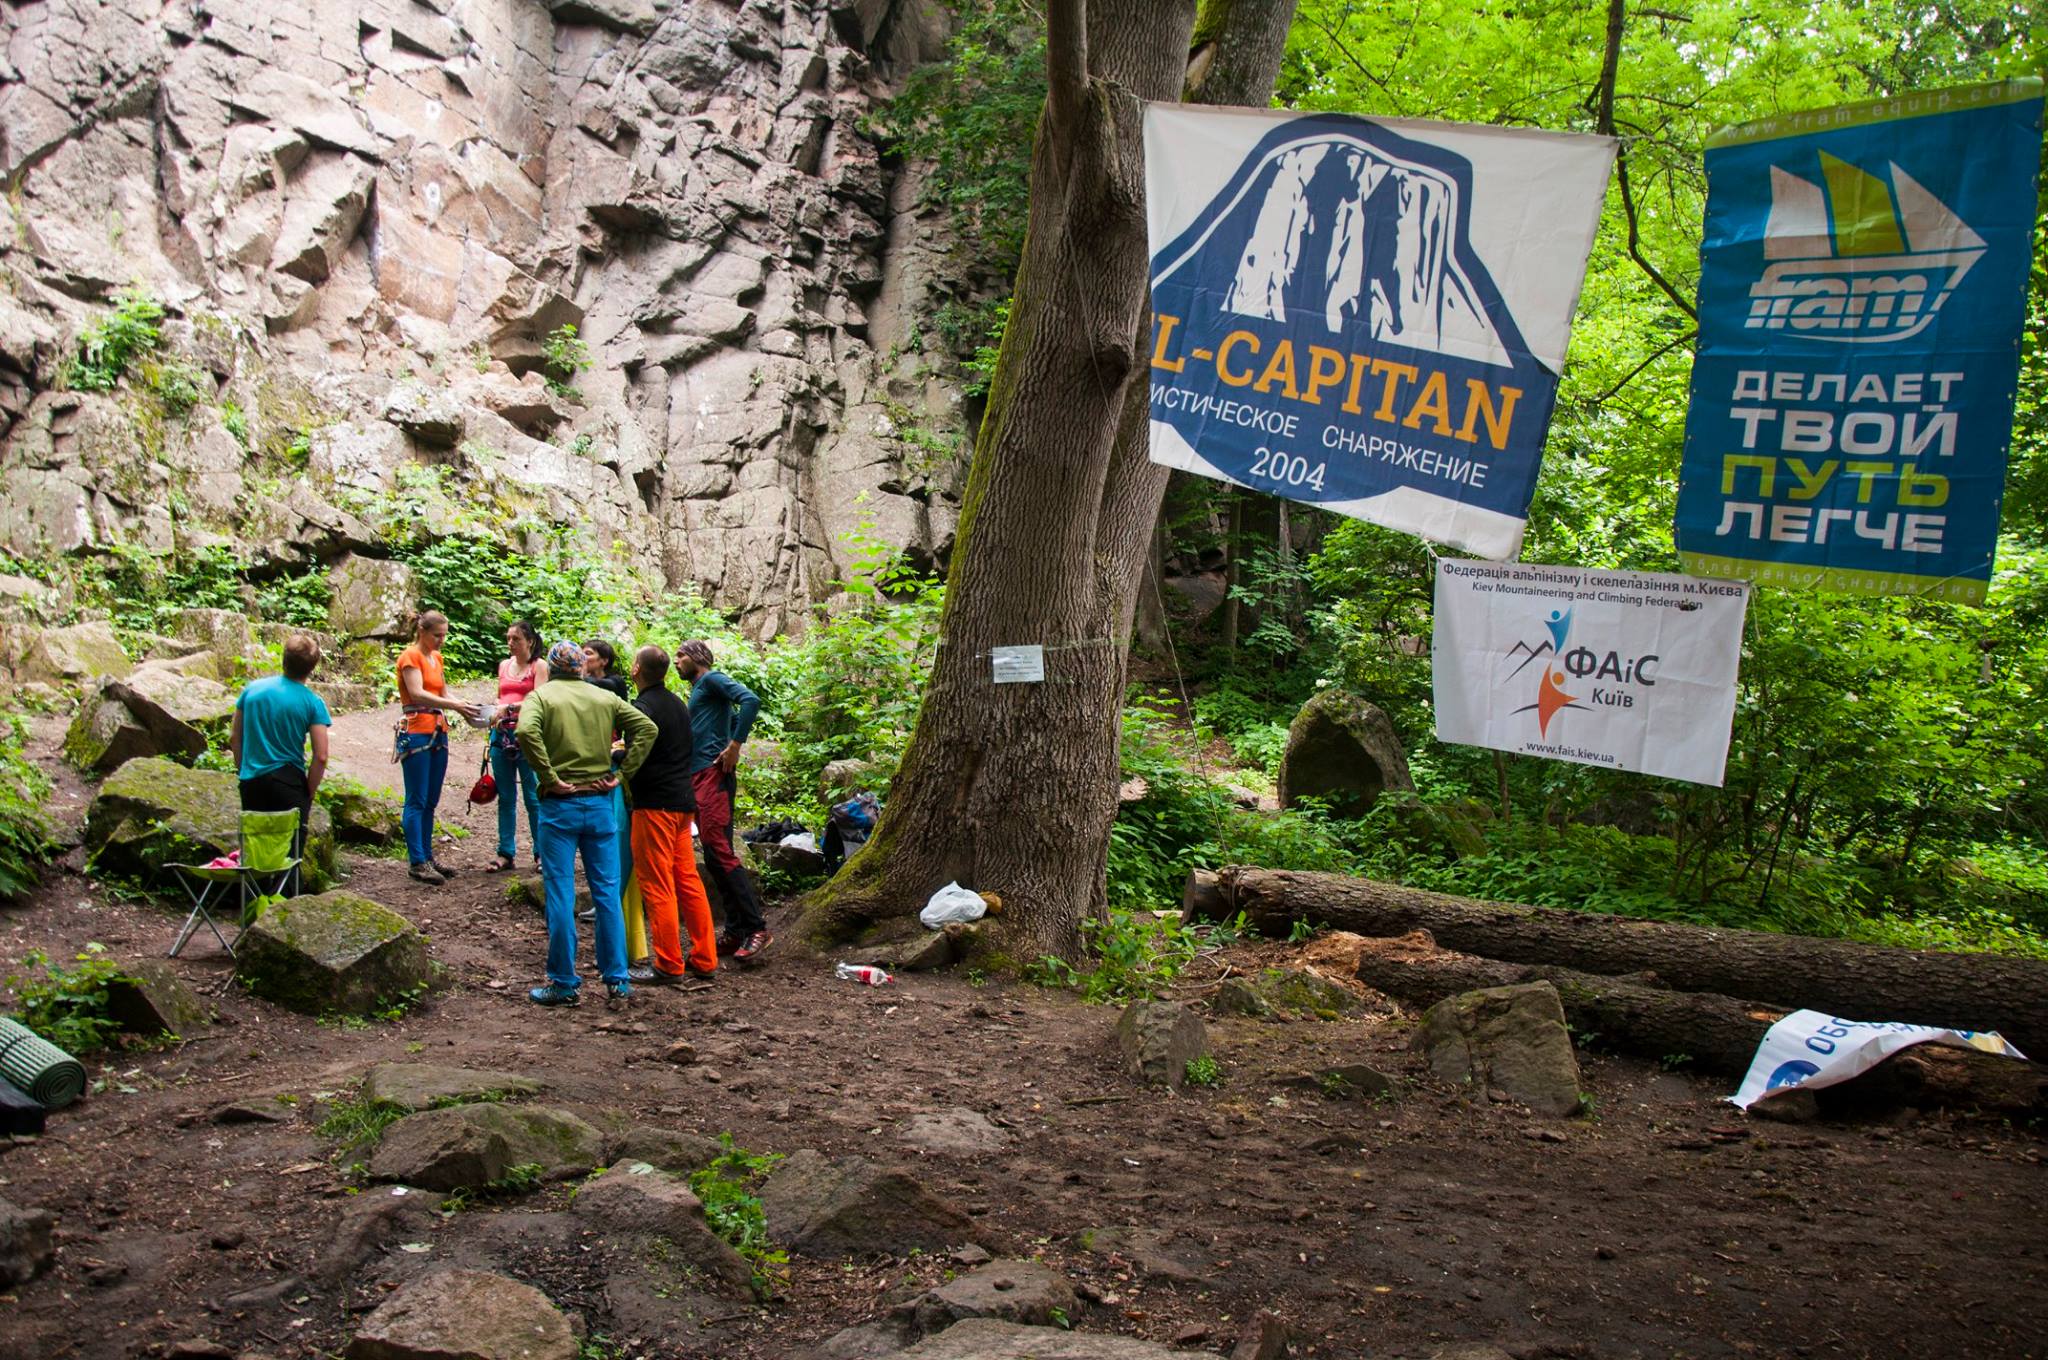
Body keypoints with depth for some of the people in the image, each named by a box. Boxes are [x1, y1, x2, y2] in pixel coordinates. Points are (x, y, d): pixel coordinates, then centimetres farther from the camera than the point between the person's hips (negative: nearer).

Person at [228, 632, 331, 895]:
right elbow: (320, 757, -13)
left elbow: (234, 738, 8)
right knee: (290, 852, 6)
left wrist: (243, 771, 18)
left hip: (251, 782, 4)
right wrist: (309, 792, -1)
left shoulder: (252, 689, 2)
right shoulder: (313, 703, -10)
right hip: (288, 782, -4)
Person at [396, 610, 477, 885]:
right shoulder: (410, 656, -7)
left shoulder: (436, 657, 17)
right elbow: (417, 694, -18)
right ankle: (417, 862, -4)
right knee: (417, 801, -5)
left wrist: (465, 706, -6)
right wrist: (454, 706, -25)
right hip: (416, 733, -8)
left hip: (438, 733, 8)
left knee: (431, 801, 10)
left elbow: (443, 693, 13)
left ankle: (427, 856, 16)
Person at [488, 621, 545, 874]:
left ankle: (541, 853, 3)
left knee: (533, 797, -3)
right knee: (505, 797, 7)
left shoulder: (539, 666, 1)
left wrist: (509, 708, -21)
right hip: (501, 734, 5)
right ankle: (506, 854, 11)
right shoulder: (504, 665, 18)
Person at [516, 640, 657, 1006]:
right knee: (607, 892, 9)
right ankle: (617, 979, 13)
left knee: (560, 895, 3)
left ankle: (563, 983, 8)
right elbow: (646, 728, 0)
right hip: (599, 802, 3)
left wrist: (550, 778, -14)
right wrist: (621, 773, 0)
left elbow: (527, 731, -21)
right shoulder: (606, 698, 8)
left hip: (559, 804, -3)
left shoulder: (541, 696, -2)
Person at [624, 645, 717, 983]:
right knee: (688, 881, 11)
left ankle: (669, 965, 0)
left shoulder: (643, 708, -13)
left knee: (656, 886, -3)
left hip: (655, 805, -9)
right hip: (683, 801, 9)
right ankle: (704, 961, 13)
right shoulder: (678, 705, 14)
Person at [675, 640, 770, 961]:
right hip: (699, 777, 10)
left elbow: (751, 701, -19)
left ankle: (757, 927, -17)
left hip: (713, 776, -10)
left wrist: (734, 747, -19)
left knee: (719, 851, -16)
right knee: (715, 857, 8)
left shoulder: (711, 679, -3)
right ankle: (736, 931, 10)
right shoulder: (698, 691, 24)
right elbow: (734, 719, 30)